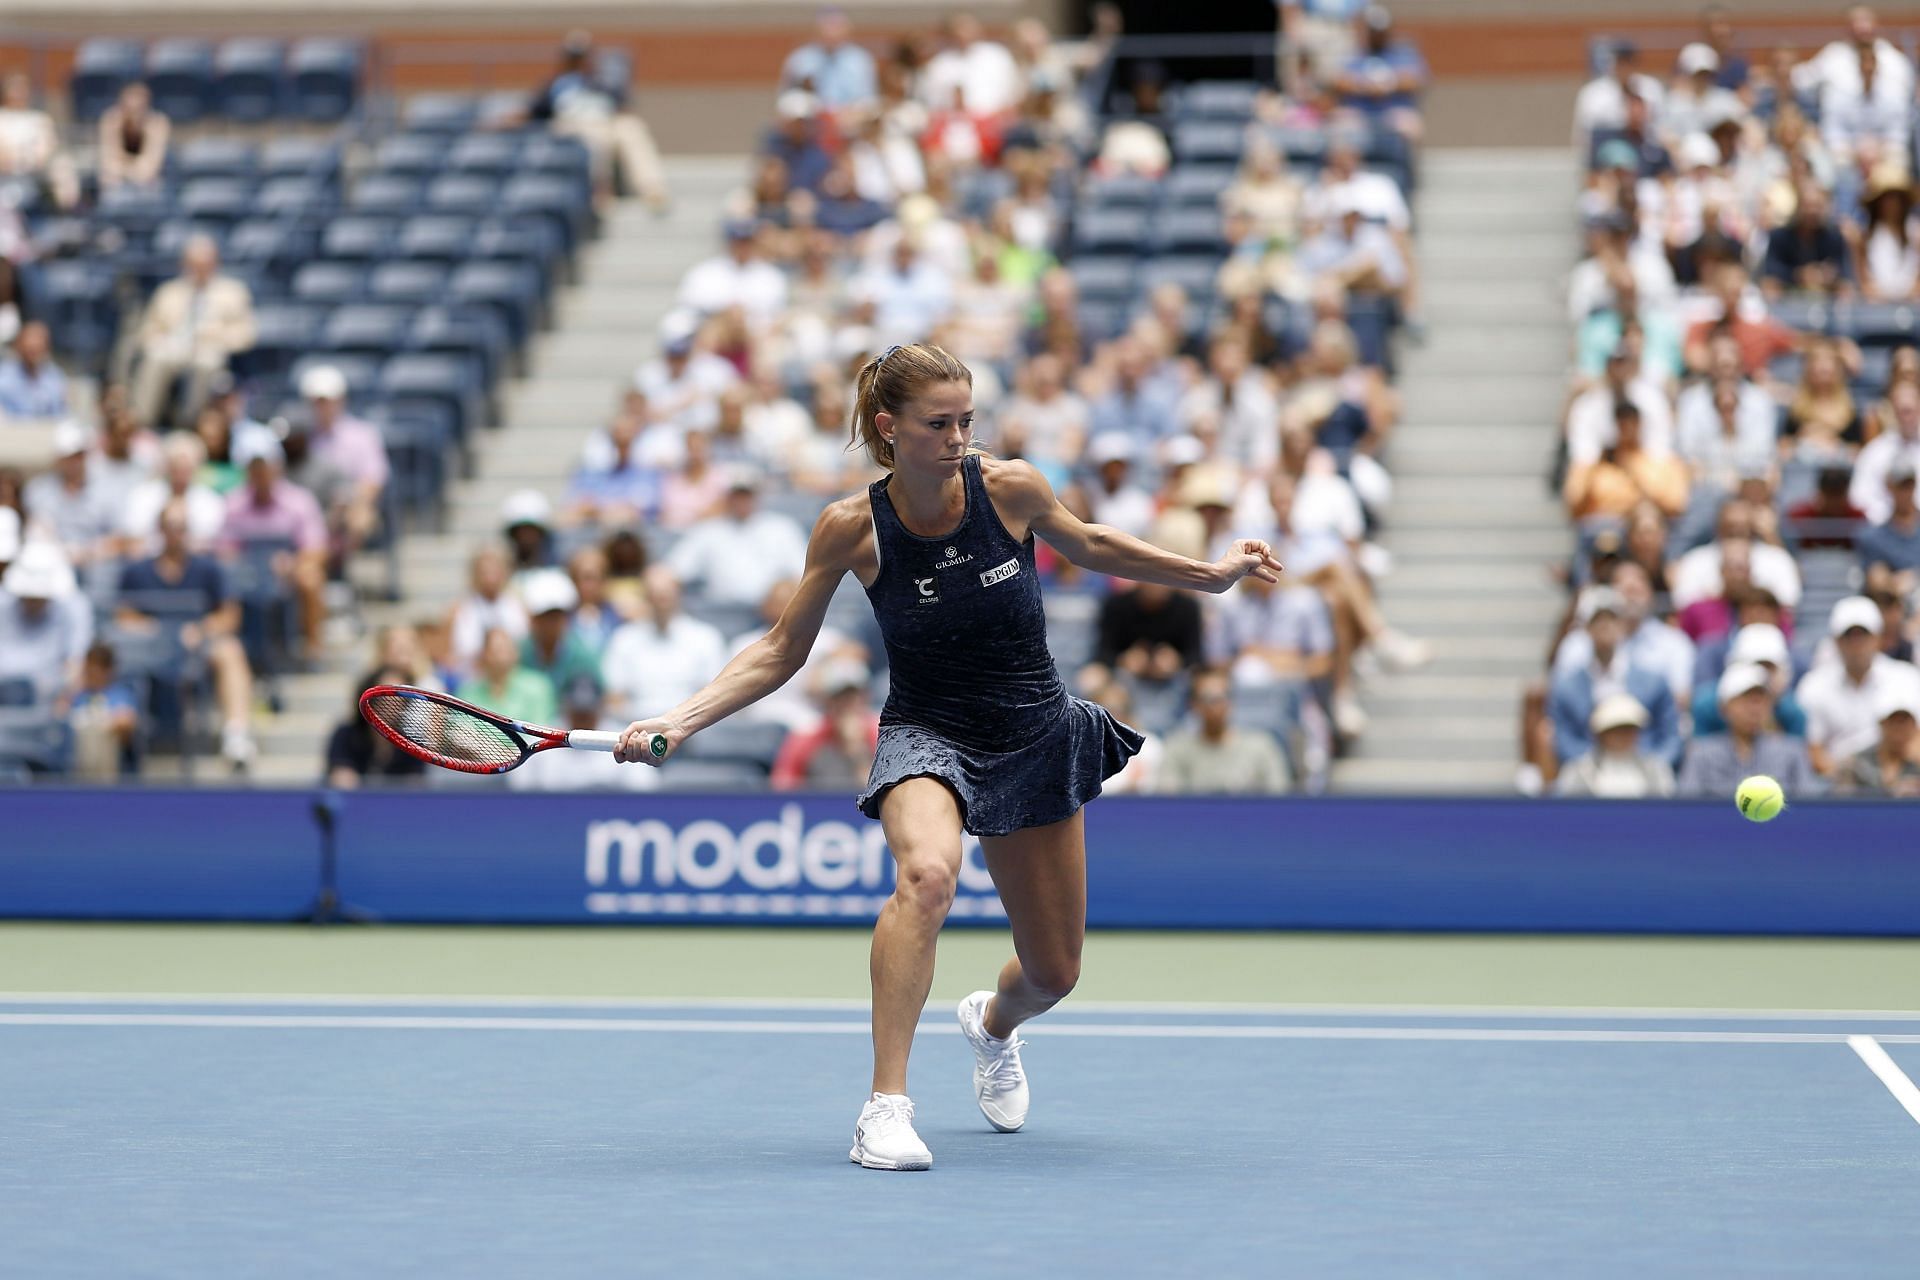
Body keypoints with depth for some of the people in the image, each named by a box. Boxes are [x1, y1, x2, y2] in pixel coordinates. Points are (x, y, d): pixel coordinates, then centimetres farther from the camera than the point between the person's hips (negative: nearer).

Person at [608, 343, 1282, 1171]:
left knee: (1054, 974, 12)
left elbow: (1089, 546, 9)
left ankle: (992, 1024, 52)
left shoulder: (1011, 489, -14)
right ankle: (886, 1106, -34)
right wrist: (680, 721, -18)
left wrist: (1209, 574, 13)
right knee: (927, 875, -38)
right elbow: (779, 653, -6)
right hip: (927, 734, -3)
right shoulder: (852, 529, -17)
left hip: (1036, 737, 3)